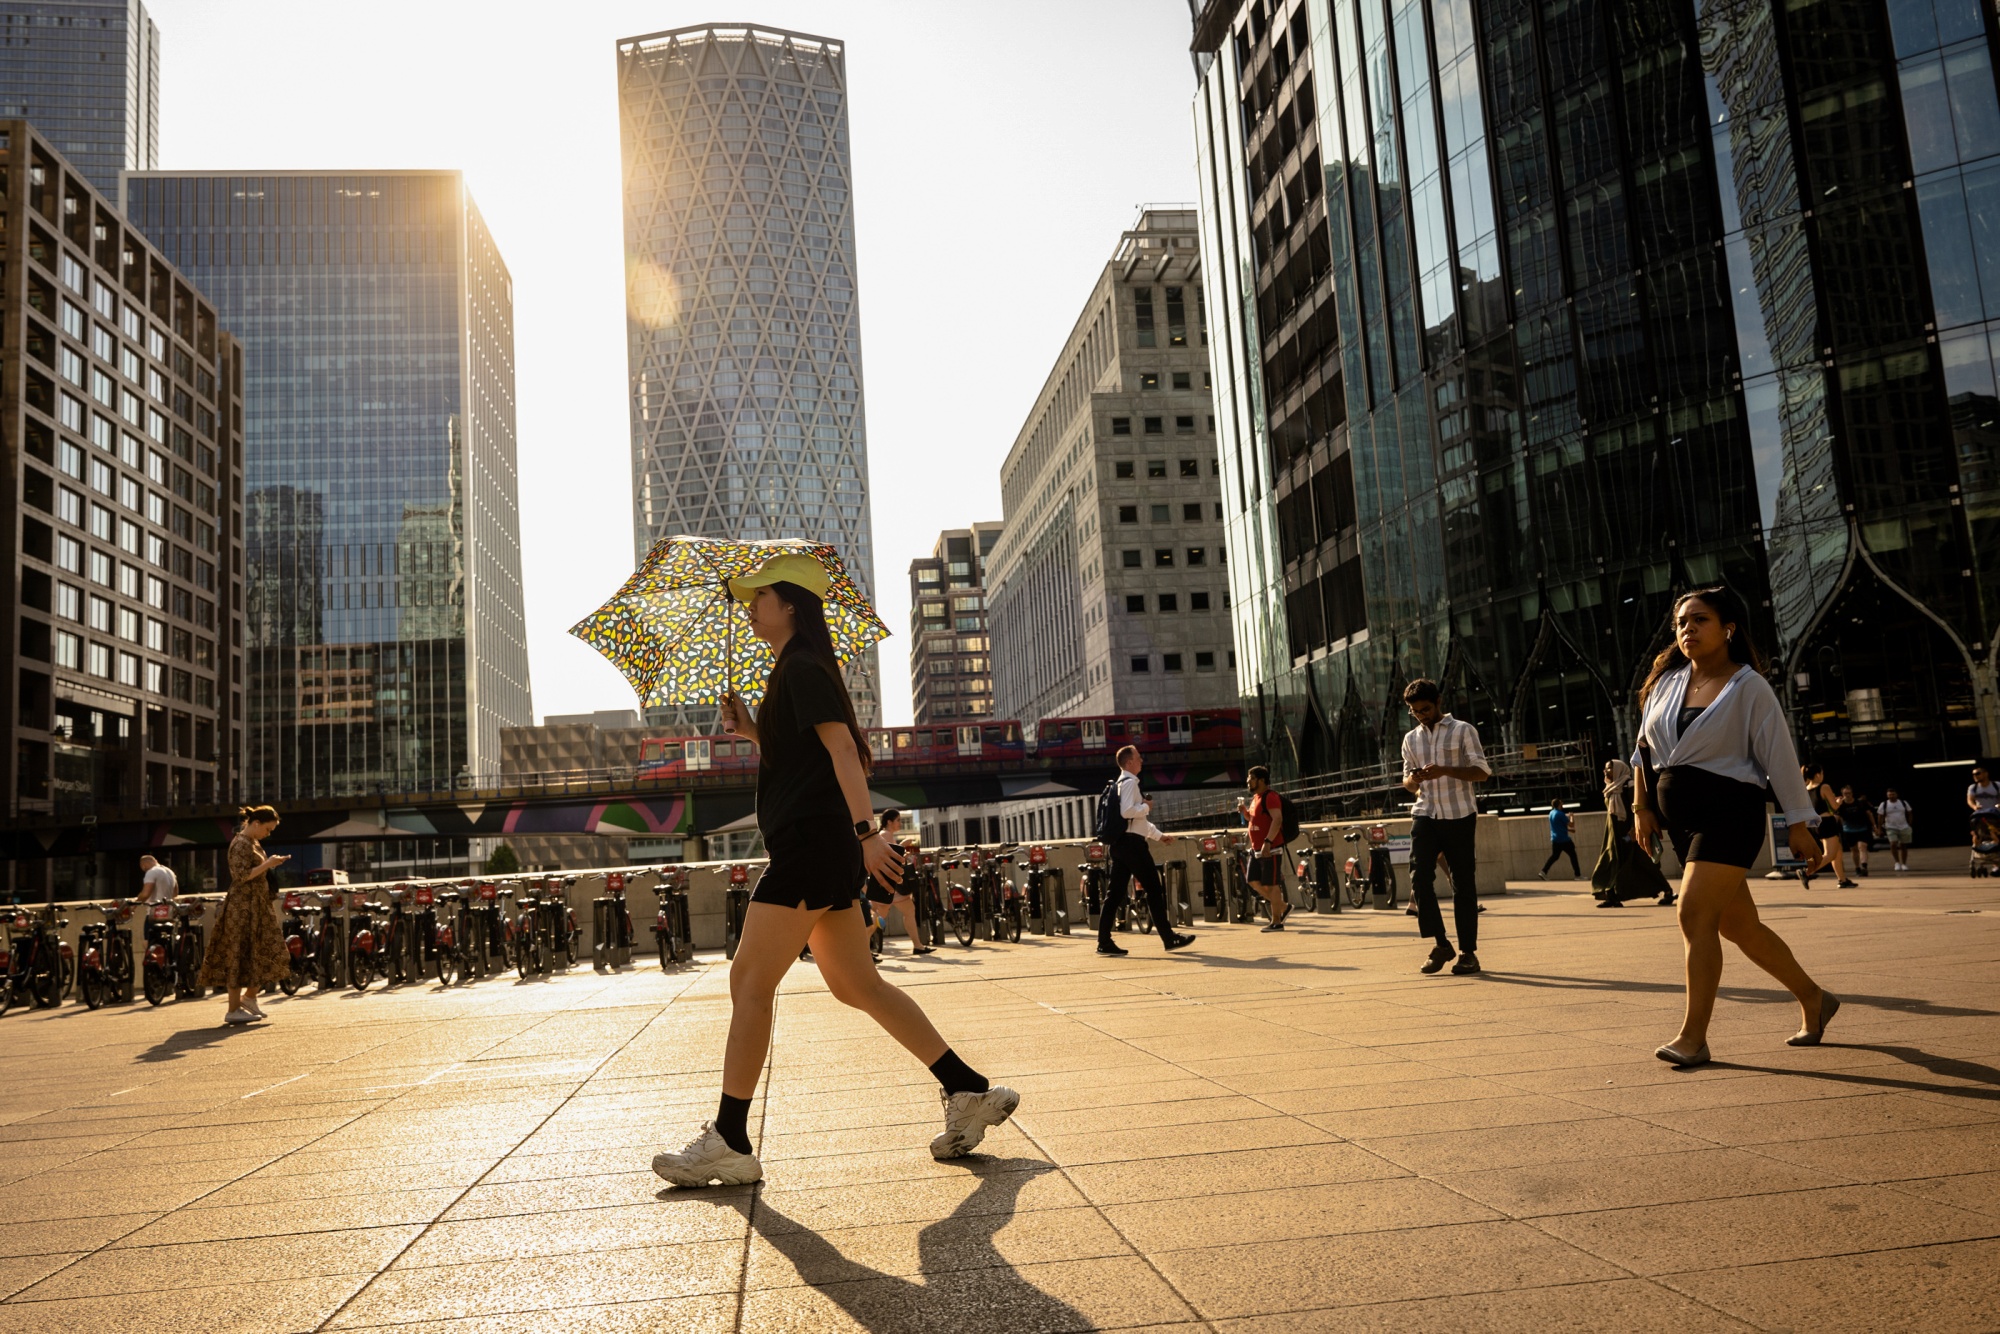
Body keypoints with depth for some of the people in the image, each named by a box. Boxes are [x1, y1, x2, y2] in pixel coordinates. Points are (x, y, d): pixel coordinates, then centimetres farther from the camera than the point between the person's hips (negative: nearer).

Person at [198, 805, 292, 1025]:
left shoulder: (253, 843, 16)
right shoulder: (241, 844, -14)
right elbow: (242, 876, -22)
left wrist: (270, 864, 10)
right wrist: (268, 864, -21)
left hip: (258, 906, 10)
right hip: (243, 906, -10)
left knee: (264, 953, 11)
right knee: (240, 955, -4)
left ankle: (249, 997, 23)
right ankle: (233, 1010, 1)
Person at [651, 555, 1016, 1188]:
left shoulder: (802, 667, -8)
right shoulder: (801, 669, 21)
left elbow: (841, 747, -20)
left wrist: (865, 830, -27)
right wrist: (752, 732, 16)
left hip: (810, 840, -10)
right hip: (822, 848, 10)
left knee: (749, 981, -5)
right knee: (855, 983, 12)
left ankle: (729, 1144, 2)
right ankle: (970, 1092, 14)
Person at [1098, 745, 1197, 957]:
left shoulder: (1125, 783, 21)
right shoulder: (1129, 783, -10)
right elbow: (1127, 811, -26)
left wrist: (1158, 836, 27)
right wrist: (1147, 807, -10)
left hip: (1121, 843, 10)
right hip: (1132, 843, -10)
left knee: (1115, 892, 4)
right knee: (1154, 889, -2)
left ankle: (1104, 941, 1)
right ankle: (1169, 937, 5)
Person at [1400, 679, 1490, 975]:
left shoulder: (1463, 731, 2)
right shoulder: (1410, 738, 15)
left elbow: (1483, 772, -4)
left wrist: (1445, 771, -19)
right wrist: (1413, 780, -5)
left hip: (1458, 815, -3)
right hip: (1425, 815, 3)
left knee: (1463, 884, 0)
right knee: (1419, 878, -10)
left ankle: (1468, 952, 7)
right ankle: (1441, 944, 1)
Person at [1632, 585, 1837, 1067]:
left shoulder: (1749, 687, -5)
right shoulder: (1666, 682, 10)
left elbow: (1780, 756, -5)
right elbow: (1644, 749, 18)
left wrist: (1798, 823, -5)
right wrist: (1642, 806, 13)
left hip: (1729, 813, -7)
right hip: (1681, 818, 7)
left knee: (1695, 915, -17)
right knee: (1737, 924, 13)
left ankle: (1692, 1037, -12)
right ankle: (1813, 1000, 33)